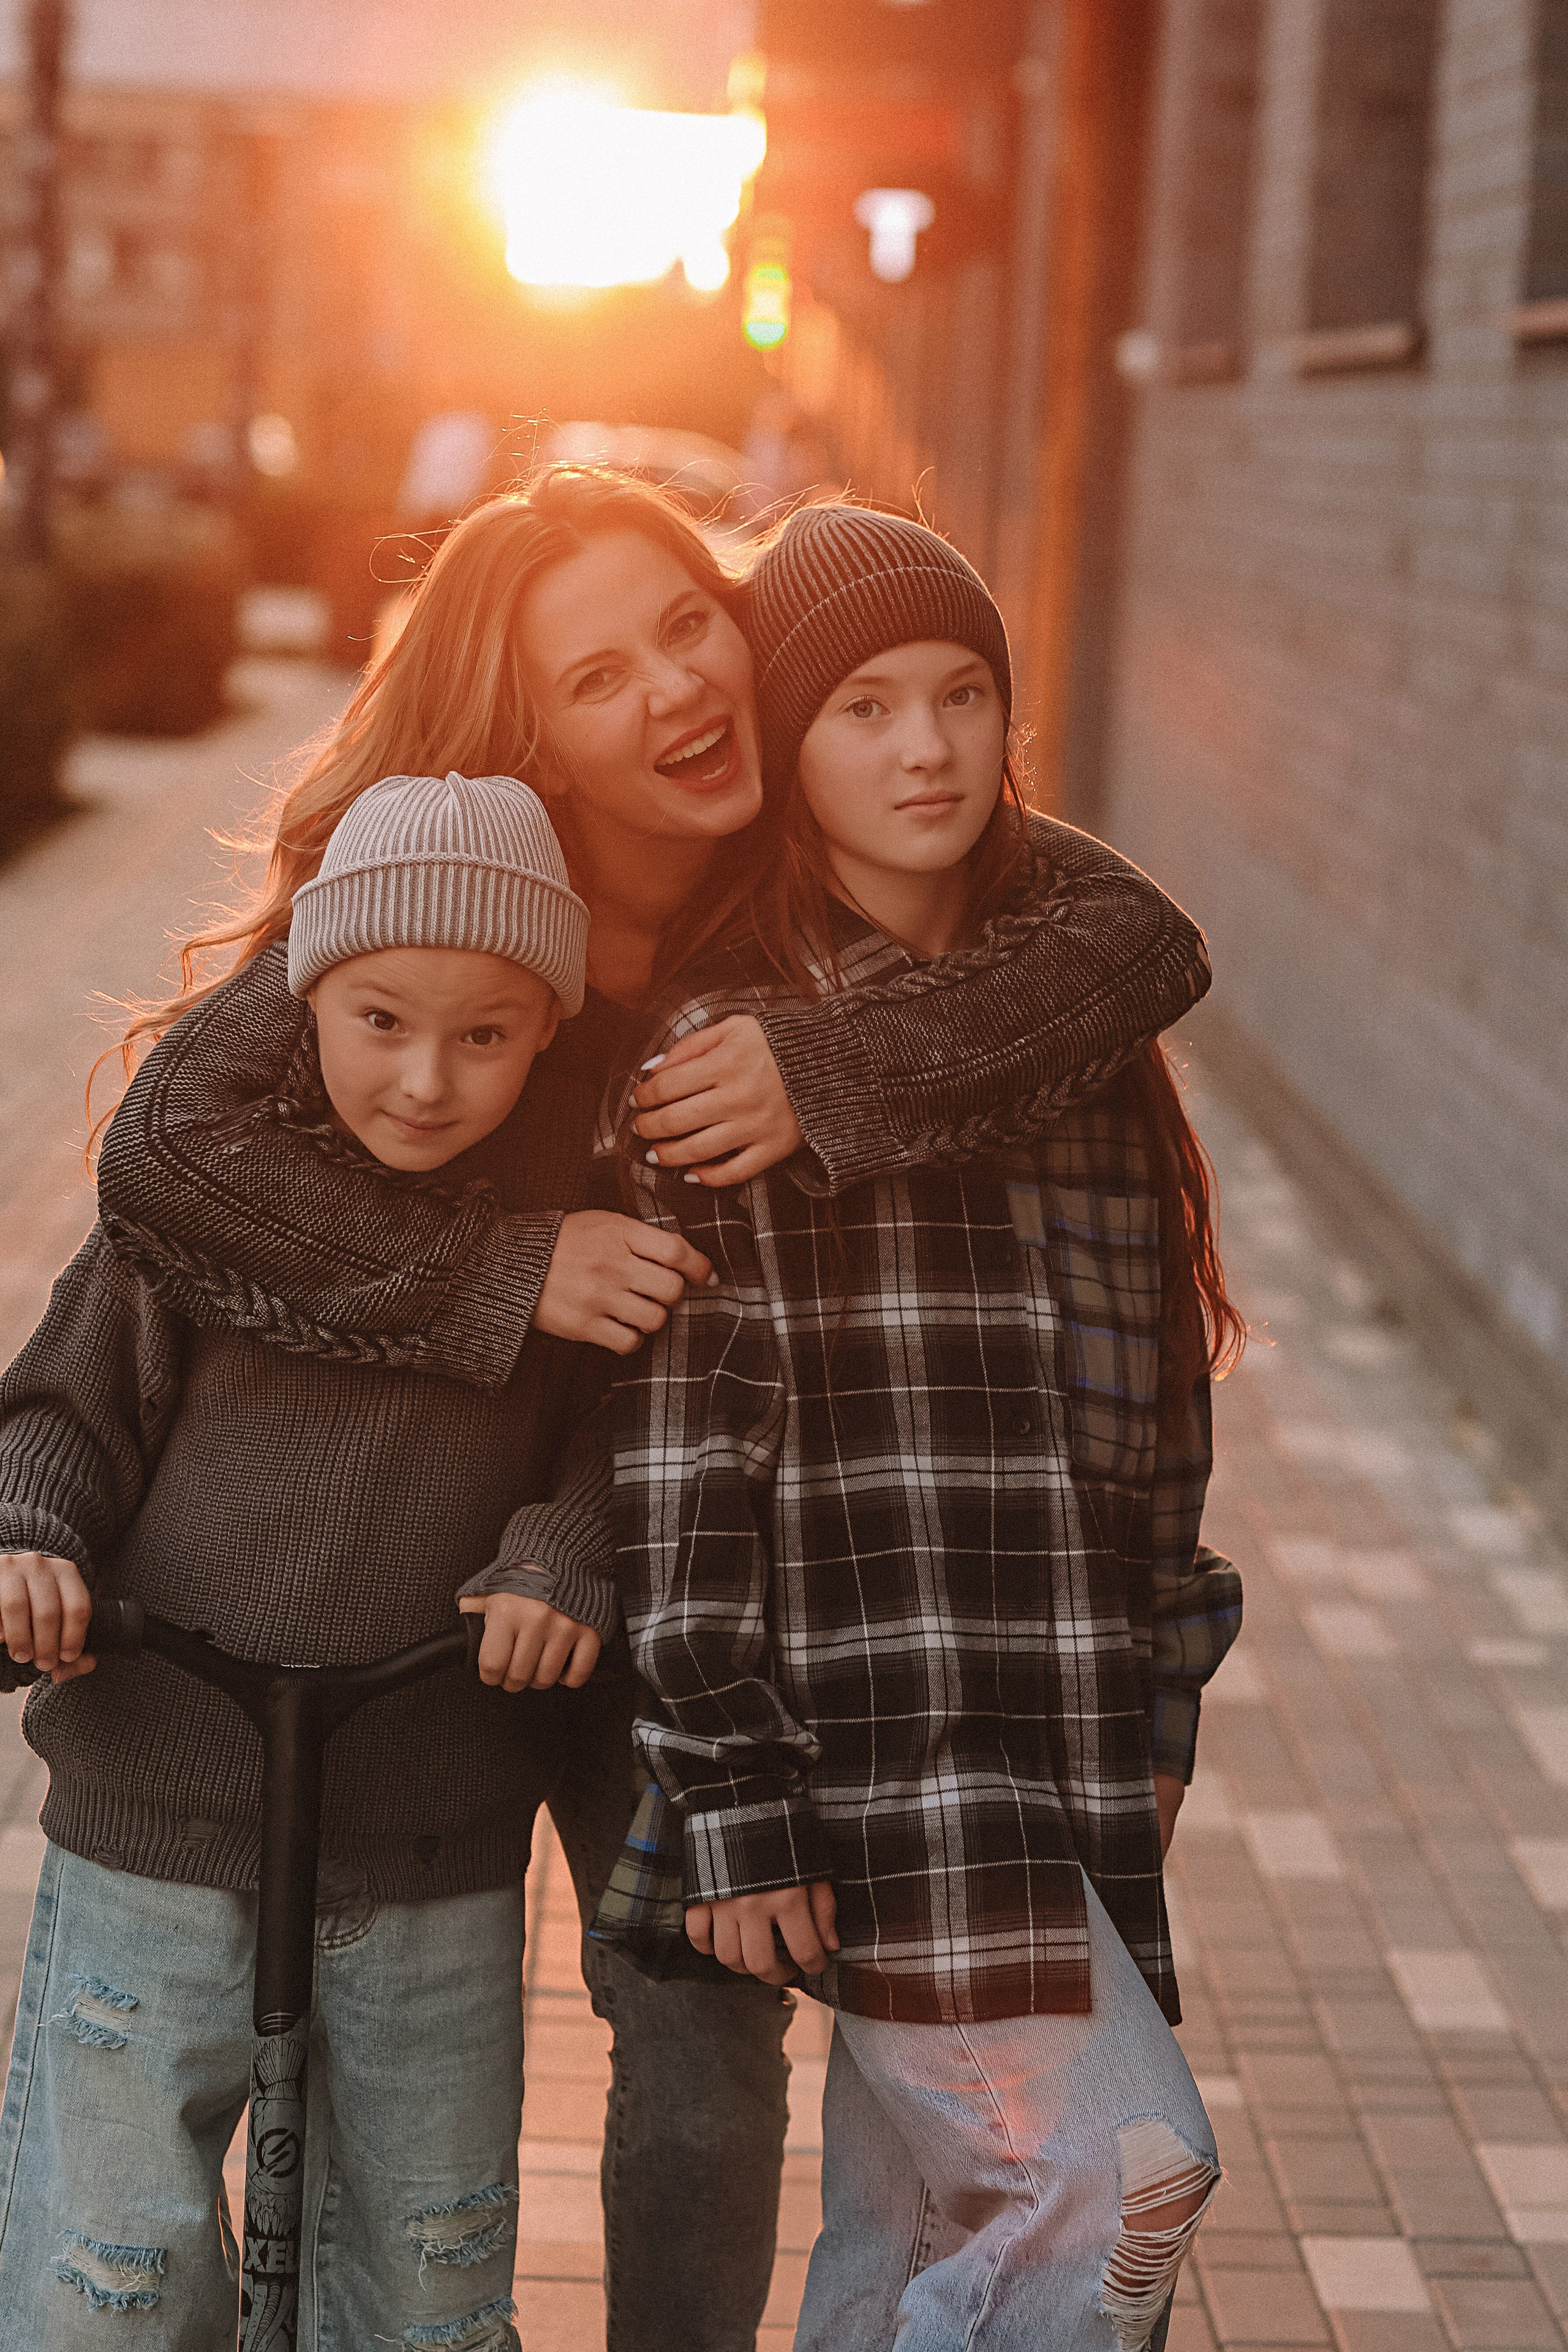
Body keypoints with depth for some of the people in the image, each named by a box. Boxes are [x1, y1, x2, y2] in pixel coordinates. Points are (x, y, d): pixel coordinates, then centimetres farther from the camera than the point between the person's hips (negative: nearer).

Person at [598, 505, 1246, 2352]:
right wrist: (726, 1794, -13)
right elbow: (679, 1449, -10)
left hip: (1055, 1741, 6)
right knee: (1122, 2173, -12)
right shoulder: (725, 1055, -8)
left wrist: (1158, 1696, 17)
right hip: (875, 1739, -6)